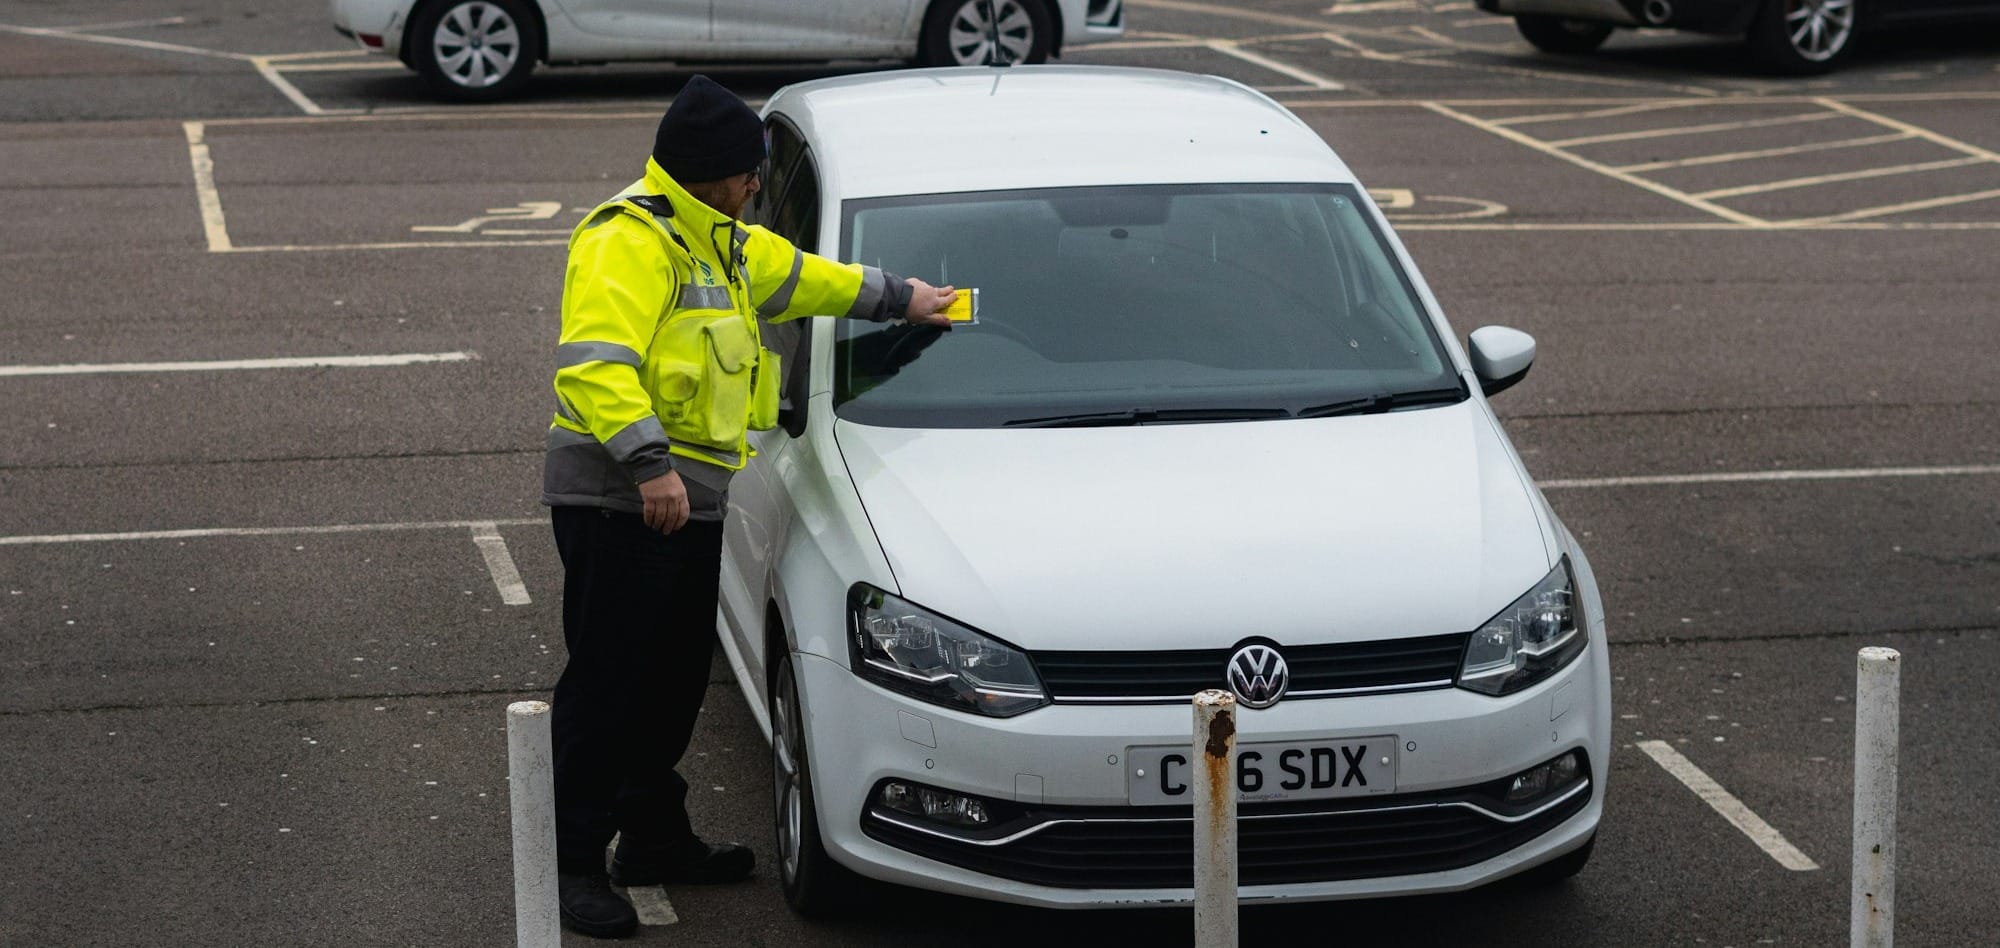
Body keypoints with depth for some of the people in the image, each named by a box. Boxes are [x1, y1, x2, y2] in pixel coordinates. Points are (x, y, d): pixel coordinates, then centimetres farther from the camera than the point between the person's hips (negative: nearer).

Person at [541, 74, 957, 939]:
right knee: (609, 681, -7)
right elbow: (592, 363, -26)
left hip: (688, 502, 10)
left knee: (676, 679, 16)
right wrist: (648, 461, -33)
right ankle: (573, 862, -1)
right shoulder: (628, 241, -15)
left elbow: (796, 276, 36)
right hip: (618, 501, -10)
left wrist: (898, 297, 44)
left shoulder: (718, 243, 19)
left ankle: (654, 836, 28)